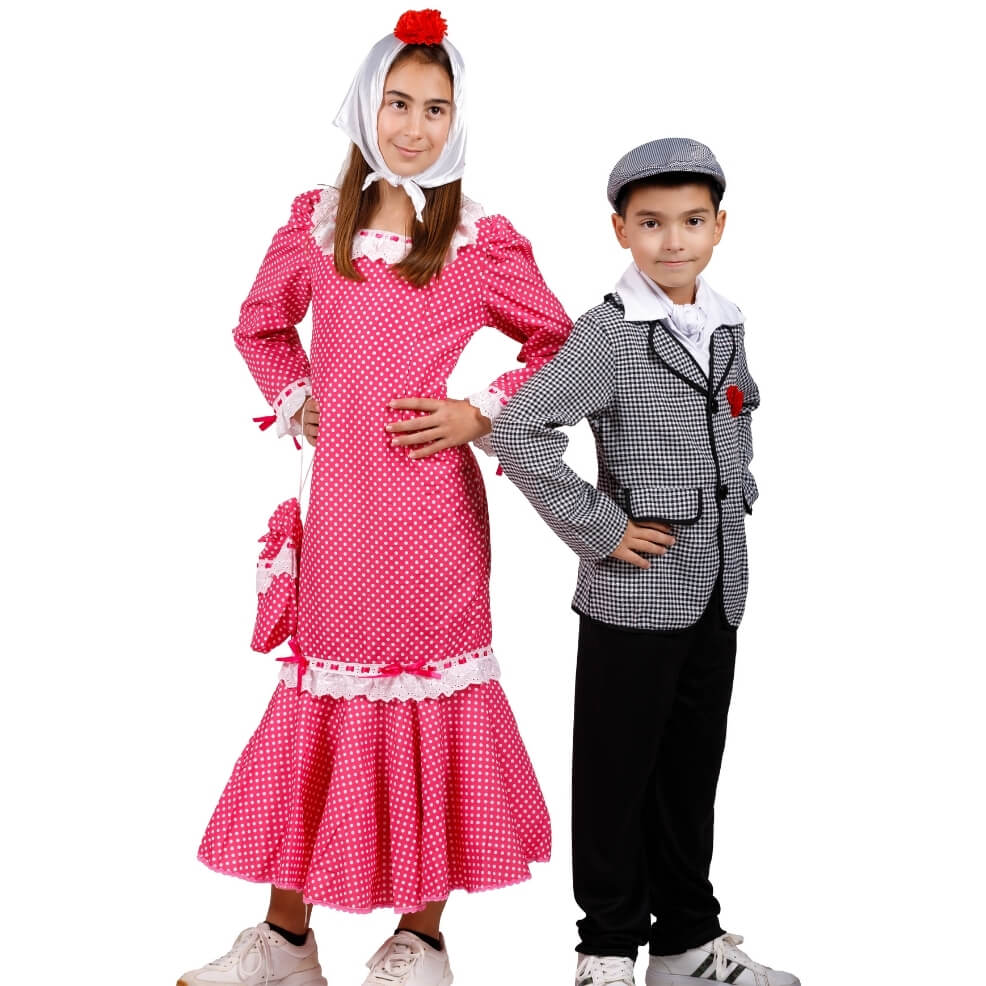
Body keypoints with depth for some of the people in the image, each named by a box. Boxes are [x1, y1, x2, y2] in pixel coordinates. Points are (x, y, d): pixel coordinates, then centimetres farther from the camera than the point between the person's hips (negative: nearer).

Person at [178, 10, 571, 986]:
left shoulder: (481, 245, -3)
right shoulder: (315, 222, 7)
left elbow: (560, 345, 7)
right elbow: (261, 326, 23)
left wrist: (480, 413, -4)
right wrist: (299, 402, 9)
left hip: (431, 505, -3)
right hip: (339, 500, 3)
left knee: (430, 694, 6)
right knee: (318, 694, 10)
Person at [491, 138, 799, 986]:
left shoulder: (727, 326, 8)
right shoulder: (610, 333, -13)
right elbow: (519, 430, -22)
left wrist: (739, 486, 11)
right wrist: (601, 530, -19)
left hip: (716, 595, 6)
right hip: (634, 596, -6)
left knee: (692, 773, 16)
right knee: (617, 777, 7)